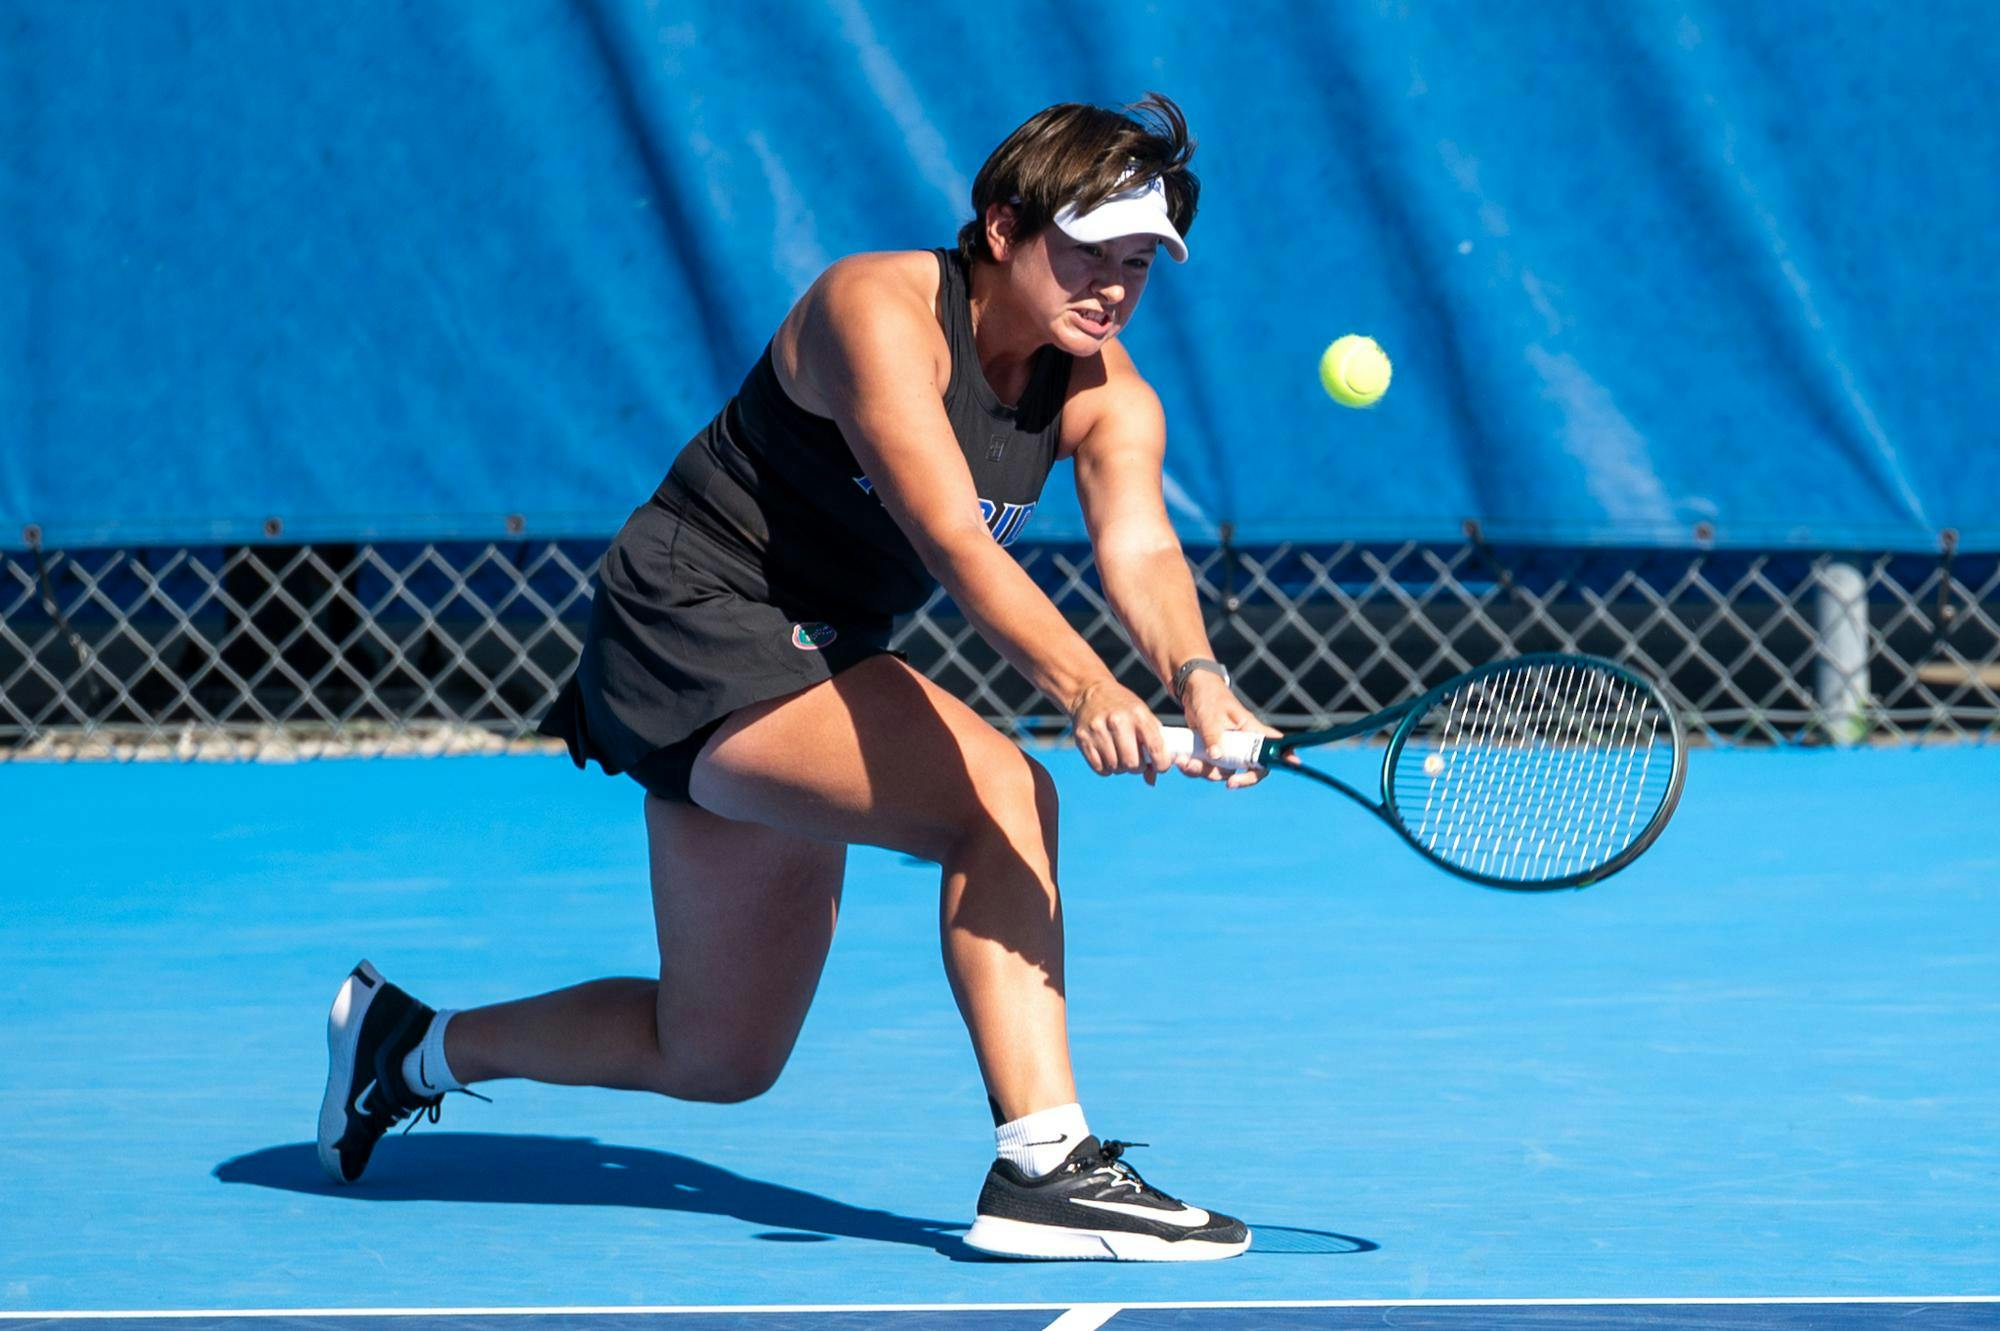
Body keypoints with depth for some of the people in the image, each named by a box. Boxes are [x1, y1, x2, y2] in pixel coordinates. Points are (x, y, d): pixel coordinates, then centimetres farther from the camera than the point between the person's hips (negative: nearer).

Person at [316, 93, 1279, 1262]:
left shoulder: (1107, 396, -4)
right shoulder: (881, 311, -23)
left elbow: (1141, 548, -22)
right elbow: (951, 539, -37)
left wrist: (1197, 680, -45)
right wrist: (1083, 687, -53)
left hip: (813, 665, 9)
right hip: (693, 631, -9)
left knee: (719, 1058, 15)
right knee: (1001, 792, -30)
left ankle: (412, 1042, 37)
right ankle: (1045, 1166, -30)